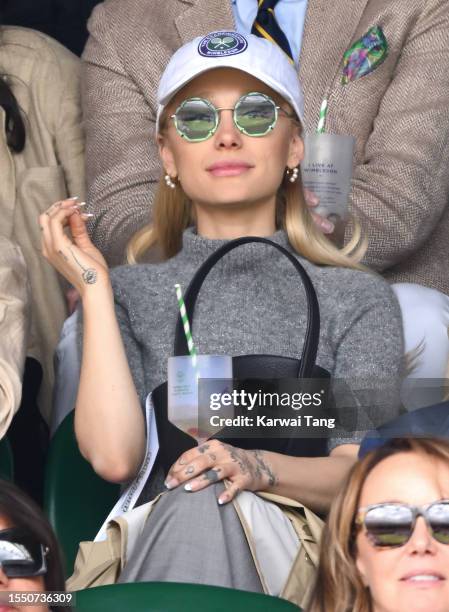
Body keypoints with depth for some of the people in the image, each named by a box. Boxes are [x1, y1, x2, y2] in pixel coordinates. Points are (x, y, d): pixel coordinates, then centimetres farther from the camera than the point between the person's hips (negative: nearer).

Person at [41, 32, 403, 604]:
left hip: (296, 548, 0)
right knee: (197, 497, -35)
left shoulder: (358, 299, 16)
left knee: (201, 504, -34)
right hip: (153, 539, 1)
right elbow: (114, 458, -1)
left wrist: (261, 467, -19)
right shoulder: (129, 291, 17)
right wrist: (95, 288, 2)